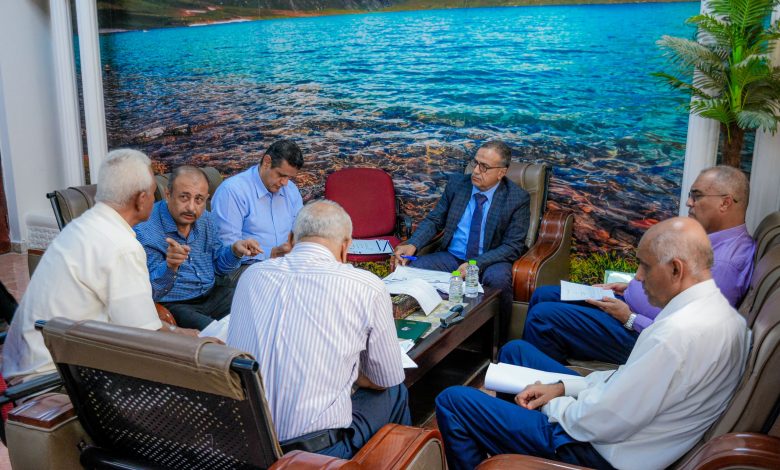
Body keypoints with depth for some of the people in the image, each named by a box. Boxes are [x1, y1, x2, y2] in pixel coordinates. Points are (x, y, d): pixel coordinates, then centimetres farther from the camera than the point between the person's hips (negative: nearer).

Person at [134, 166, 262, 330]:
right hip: (172, 306, -7)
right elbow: (149, 292, -20)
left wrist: (235, 250, -5)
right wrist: (169, 267, -40)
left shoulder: (204, 219, 5)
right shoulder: (145, 231, -18)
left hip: (210, 295, 7)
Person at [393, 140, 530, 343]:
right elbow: (434, 220, 7)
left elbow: (513, 247, -11)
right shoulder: (457, 184, 2)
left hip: (490, 261, -3)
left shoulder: (517, 198, -8)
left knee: (498, 280, -37)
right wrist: (412, 245, -13)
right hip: (451, 257, 4)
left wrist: (476, 264, -25)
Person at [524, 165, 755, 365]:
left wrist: (630, 318, -21)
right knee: (543, 295, 11)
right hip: (630, 305, 11)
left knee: (542, 316, -16)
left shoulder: (722, 264, -26)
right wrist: (631, 287, 11)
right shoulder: (712, 239, 7)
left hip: (639, 334, -11)